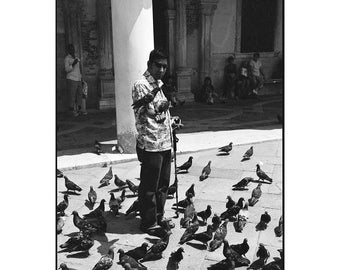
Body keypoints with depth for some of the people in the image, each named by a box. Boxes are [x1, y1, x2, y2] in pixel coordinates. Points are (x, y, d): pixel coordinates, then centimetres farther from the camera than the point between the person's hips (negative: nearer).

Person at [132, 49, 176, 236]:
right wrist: (156, 110, -35)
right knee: (149, 186, 2)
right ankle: (148, 223, 15)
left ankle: (159, 216, 31)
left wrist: (171, 122, 16)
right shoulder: (141, 85, -12)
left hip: (165, 143, 9)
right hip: (151, 144, -9)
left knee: (163, 183, 17)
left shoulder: (159, 84, 16)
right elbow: (140, 114, -20)